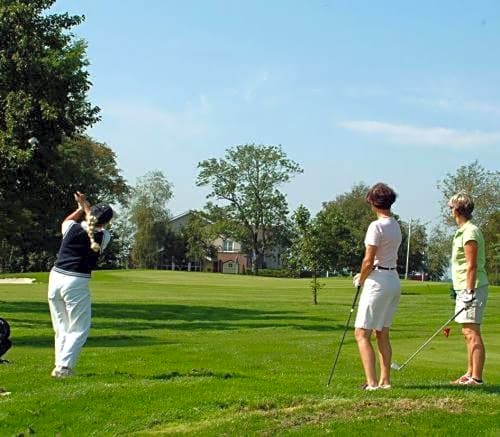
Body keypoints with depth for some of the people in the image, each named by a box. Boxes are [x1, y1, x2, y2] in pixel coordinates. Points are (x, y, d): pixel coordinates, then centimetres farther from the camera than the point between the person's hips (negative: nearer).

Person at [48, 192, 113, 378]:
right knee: (79, 329, 4)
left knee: (61, 328, 16)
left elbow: (66, 221, 26)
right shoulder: (104, 236, -6)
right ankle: (64, 366, -11)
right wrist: (85, 205, 26)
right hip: (76, 283, -4)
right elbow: (96, 227, 19)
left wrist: (81, 208, 34)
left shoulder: (72, 228, 0)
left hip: (55, 278, 4)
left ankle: (60, 365, 13)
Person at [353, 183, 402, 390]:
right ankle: (385, 380, 18)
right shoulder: (396, 226, 12)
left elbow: (369, 260, -16)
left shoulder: (376, 226, -16)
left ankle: (372, 382, -11)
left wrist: (360, 279, 1)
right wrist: (364, 275, 8)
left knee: (361, 333, -5)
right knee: (382, 334, 16)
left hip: (378, 281, -9)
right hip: (394, 279, 9)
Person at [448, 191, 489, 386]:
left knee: (472, 333, -10)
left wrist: (469, 292, -21)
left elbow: (472, 265, -19)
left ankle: (476, 378, -10)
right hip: (465, 289, 10)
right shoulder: (463, 231, 17)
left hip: (472, 288, -10)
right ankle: (470, 374, 22)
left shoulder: (470, 232, -14)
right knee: (468, 333, 14)